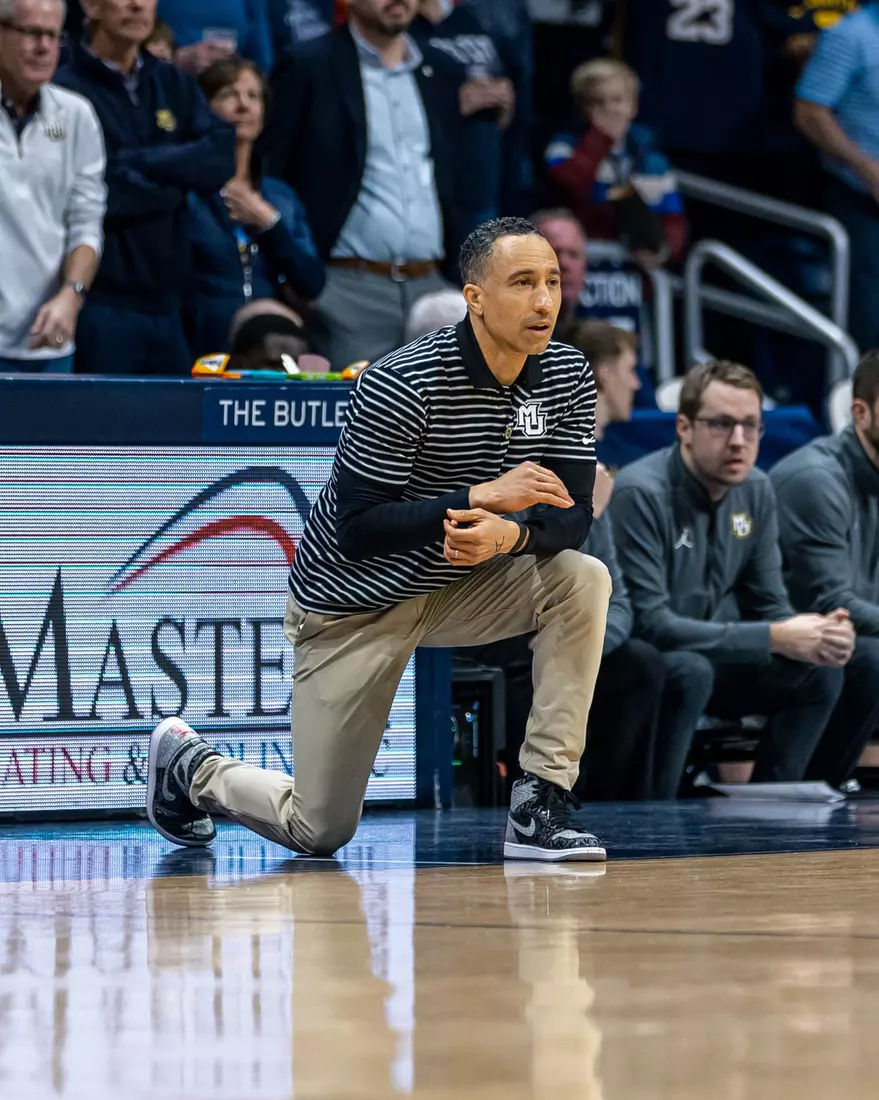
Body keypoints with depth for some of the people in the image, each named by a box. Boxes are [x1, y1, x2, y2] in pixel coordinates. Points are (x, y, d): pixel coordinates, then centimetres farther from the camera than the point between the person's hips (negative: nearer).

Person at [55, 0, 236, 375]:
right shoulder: (66, 89, -6)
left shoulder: (175, 86, 14)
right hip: (102, 304, -6)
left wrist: (143, 164, -11)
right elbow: (99, 195, -15)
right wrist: (175, 180, -1)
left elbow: (222, 157, -1)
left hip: (165, 300, 6)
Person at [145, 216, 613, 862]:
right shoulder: (402, 385, -27)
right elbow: (356, 529, -28)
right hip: (354, 603, -5)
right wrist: (482, 498, -36)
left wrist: (511, 534, -34)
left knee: (583, 578, -23)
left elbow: (573, 516, -11)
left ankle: (542, 805, -18)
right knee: (319, 832, -1)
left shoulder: (568, 378, -10)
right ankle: (188, 767, 31)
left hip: (458, 587, 5)